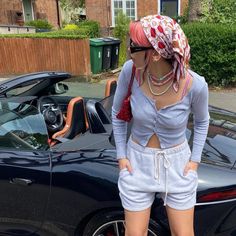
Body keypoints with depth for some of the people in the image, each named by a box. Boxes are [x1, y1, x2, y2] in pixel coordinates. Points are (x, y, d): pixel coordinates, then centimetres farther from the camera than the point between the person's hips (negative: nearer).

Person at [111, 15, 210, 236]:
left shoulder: (195, 84, -22)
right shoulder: (130, 70, -19)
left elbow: (202, 121, 1)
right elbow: (117, 113, -1)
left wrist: (195, 160, -3)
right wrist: (121, 156, -1)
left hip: (177, 165, -1)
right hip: (137, 162, 1)